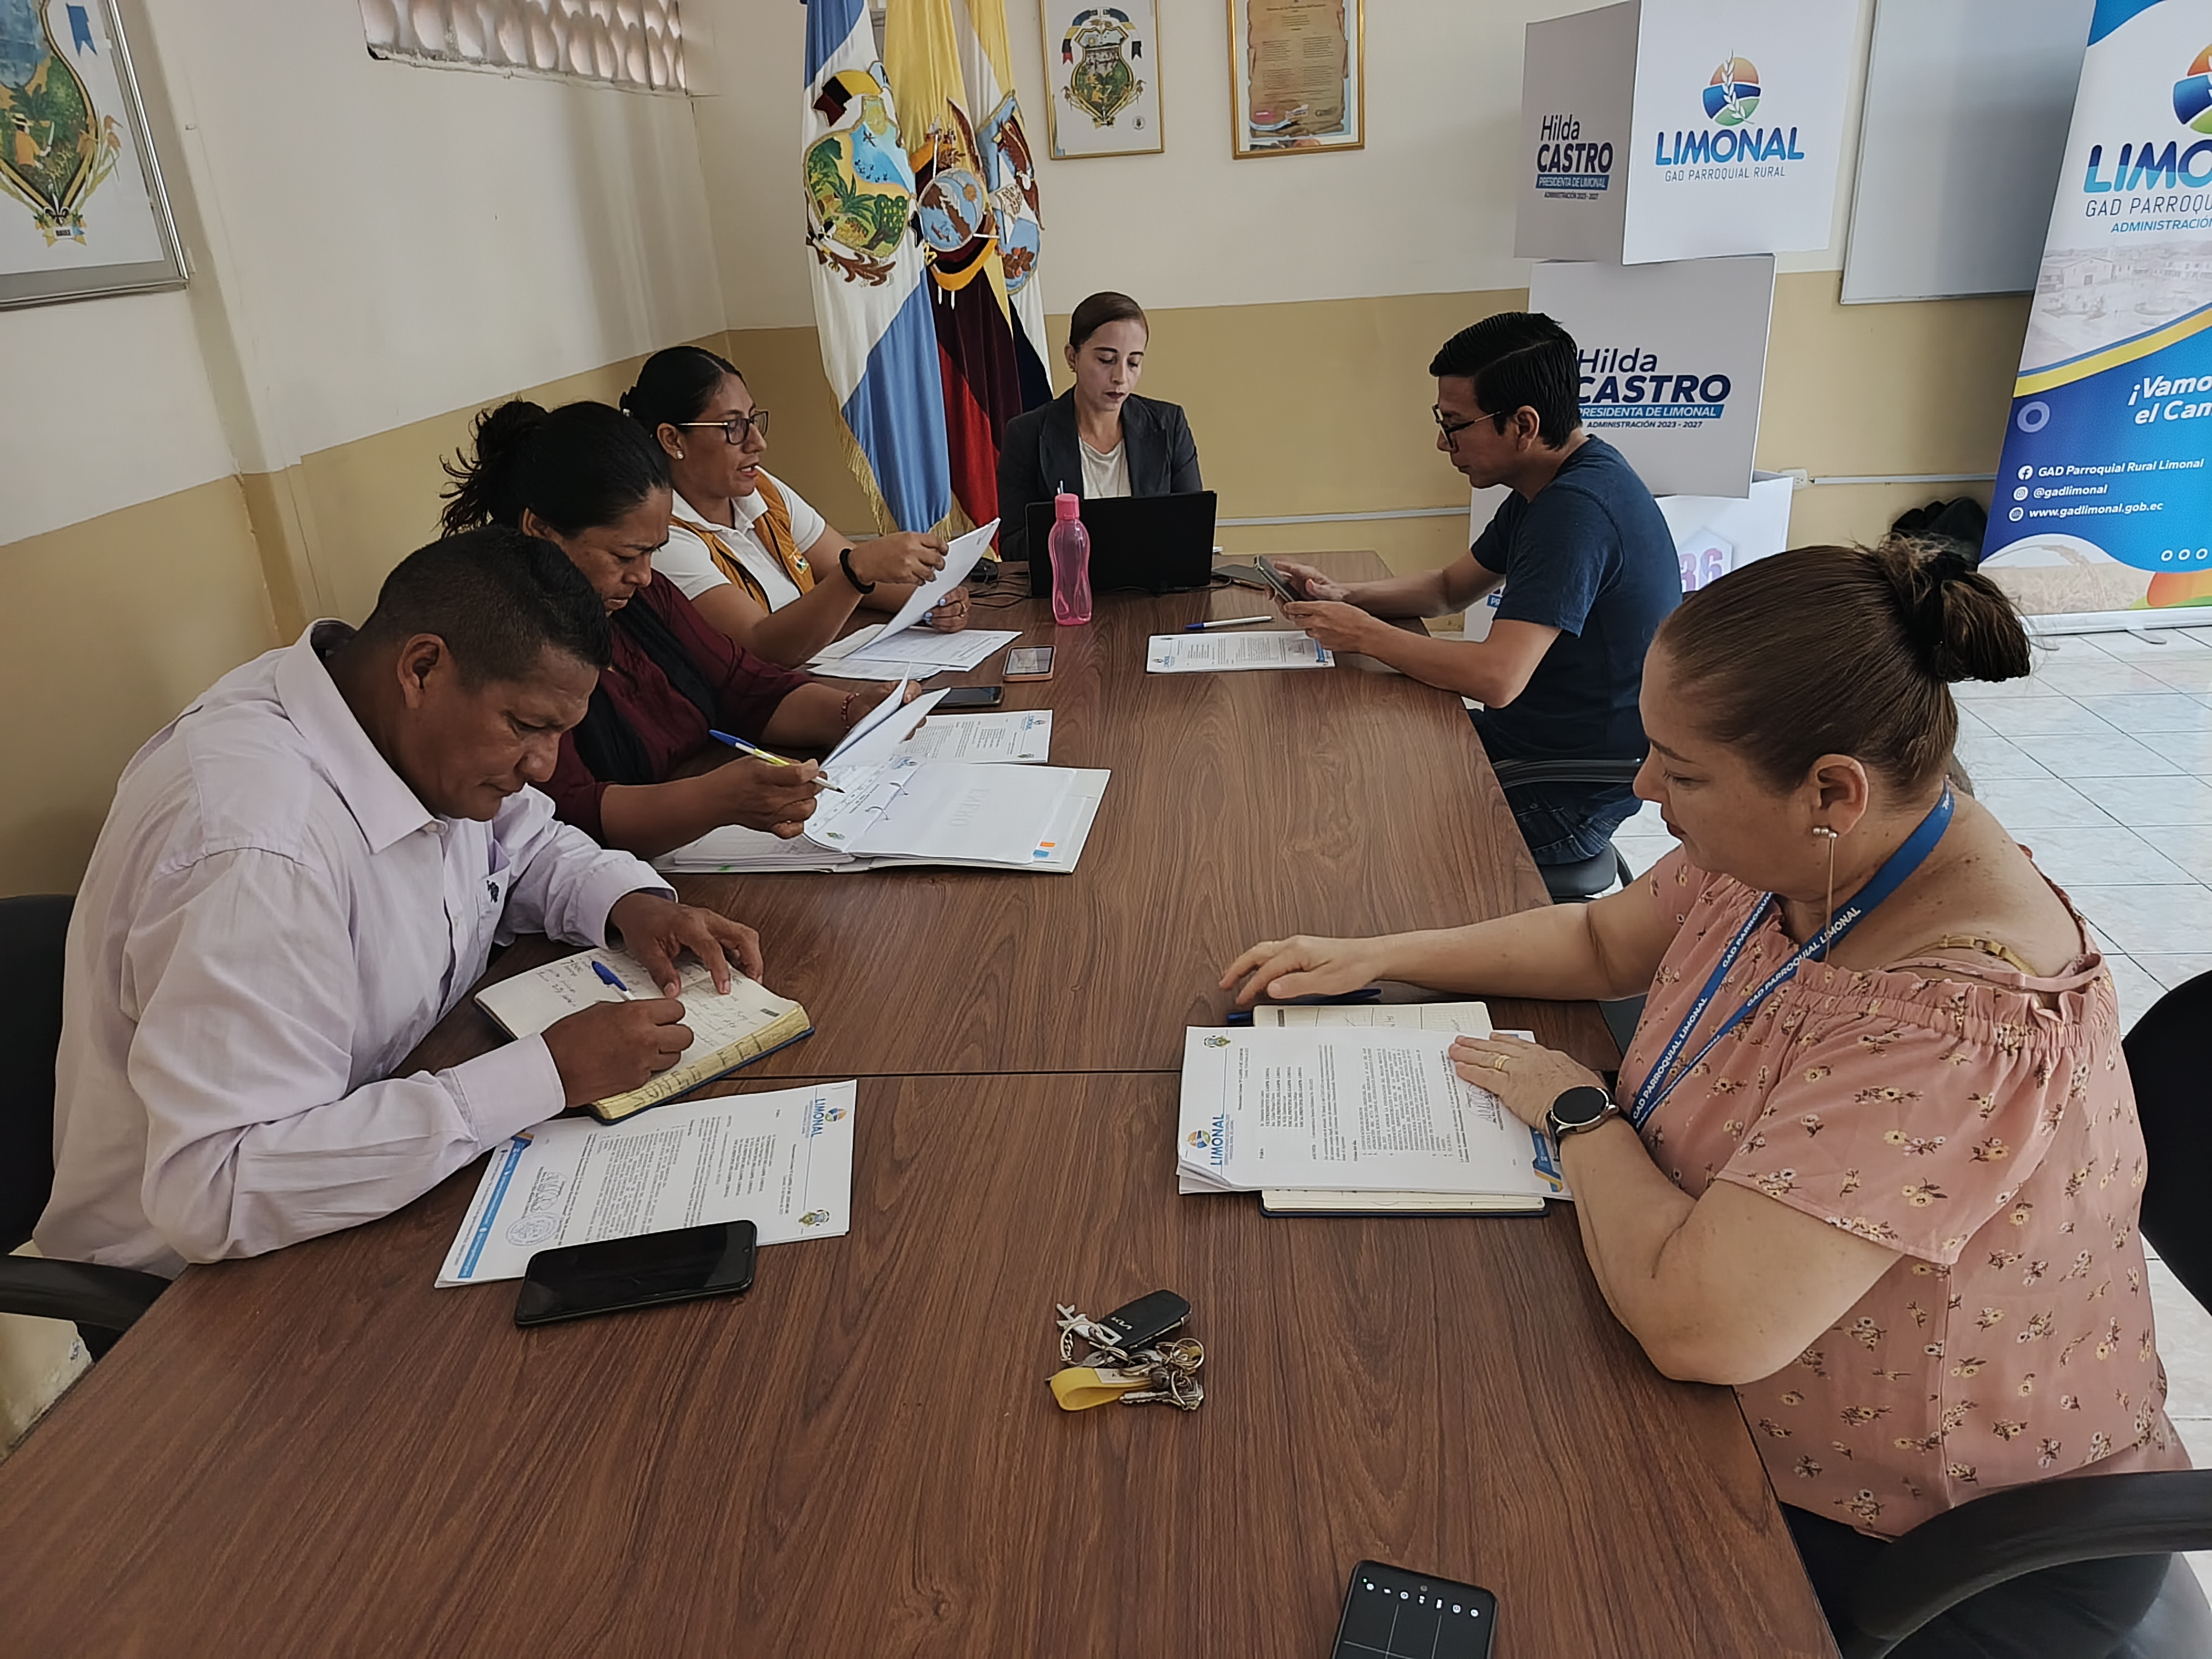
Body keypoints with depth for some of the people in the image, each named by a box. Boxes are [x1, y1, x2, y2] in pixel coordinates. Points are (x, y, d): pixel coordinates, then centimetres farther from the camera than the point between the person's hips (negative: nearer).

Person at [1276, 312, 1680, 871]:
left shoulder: (1577, 507, -27)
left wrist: (1364, 632, -21)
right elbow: (1449, 588, 17)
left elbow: (1496, 677, -34)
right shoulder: (1553, 485, 6)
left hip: (1572, 797, -9)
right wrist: (1342, 594, 0)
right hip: (1527, 736, 9)